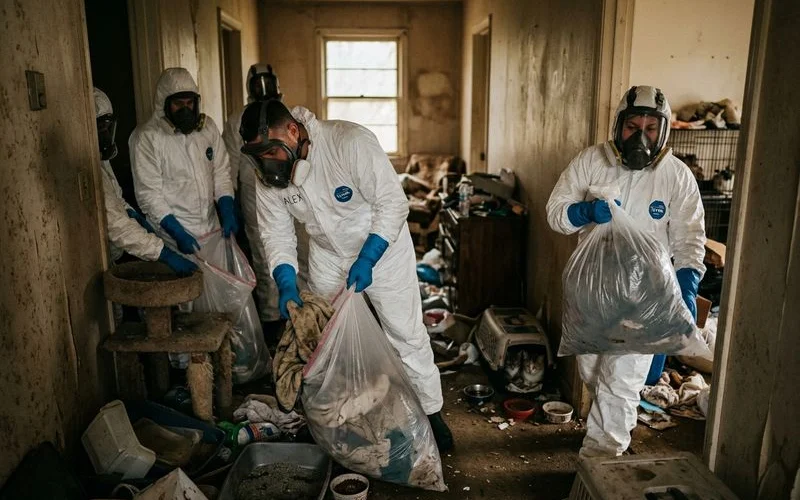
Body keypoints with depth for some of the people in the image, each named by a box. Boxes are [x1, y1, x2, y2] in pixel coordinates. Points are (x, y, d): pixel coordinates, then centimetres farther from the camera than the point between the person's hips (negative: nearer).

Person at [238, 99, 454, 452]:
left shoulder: (351, 142, -31)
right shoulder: (266, 172, -14)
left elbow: (393, 203, -27)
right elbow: (276, 234, -7)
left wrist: (366, 260, -32)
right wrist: (286, 284, -21)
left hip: (381, 247, -4)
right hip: (327, 256, 5)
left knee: (406, 333, 2)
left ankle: (430, 412, 21)